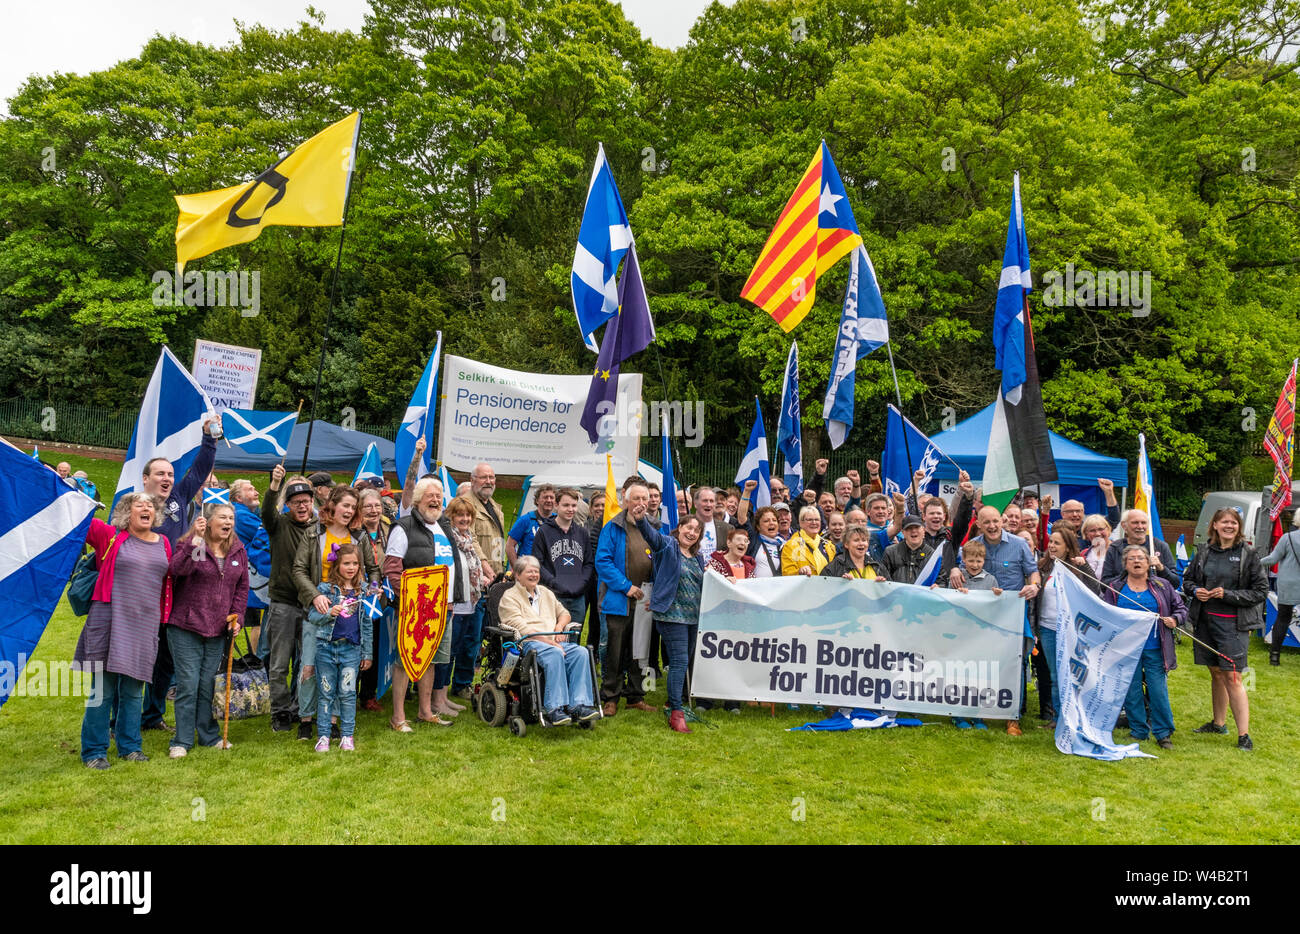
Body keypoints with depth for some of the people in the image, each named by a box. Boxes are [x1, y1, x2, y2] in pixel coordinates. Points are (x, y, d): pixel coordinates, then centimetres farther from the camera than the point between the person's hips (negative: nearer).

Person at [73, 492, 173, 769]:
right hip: (110, 620, -4)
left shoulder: (163, 543, 11)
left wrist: (164, 620, 14)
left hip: (145, 626, 4)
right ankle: (93, 751, 13)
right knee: (103, 689, 0)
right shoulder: (110, 536, 0)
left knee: (133, 690, 12)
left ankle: (129, 746, 23)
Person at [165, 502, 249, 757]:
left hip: (218, 630, 4)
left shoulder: (238, 551, 8)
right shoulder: (191, 545, -7)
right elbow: (177, 568, -27)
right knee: (188, 684, -1)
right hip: (186, 628, -4)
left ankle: (209, 736, 24)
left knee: (209, 684, 12)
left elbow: (242, 586, 14)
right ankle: (182, 741, 11)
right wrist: (196, 540, -34)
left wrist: (237, 616, 4)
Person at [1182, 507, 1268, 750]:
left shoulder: (1248, 555, -4)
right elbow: (1187, 579, 17)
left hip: (1234, 623, -4)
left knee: (1232, 677, -8)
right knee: (1216, 673, 15)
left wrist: (1228, 595, -15)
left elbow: (1261, 591, -4)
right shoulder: (1204, 552, 6)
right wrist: (1195, 590, -5)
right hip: (1205, 620, 4)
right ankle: (1219, 723, 29)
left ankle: (1244, 734, -1)